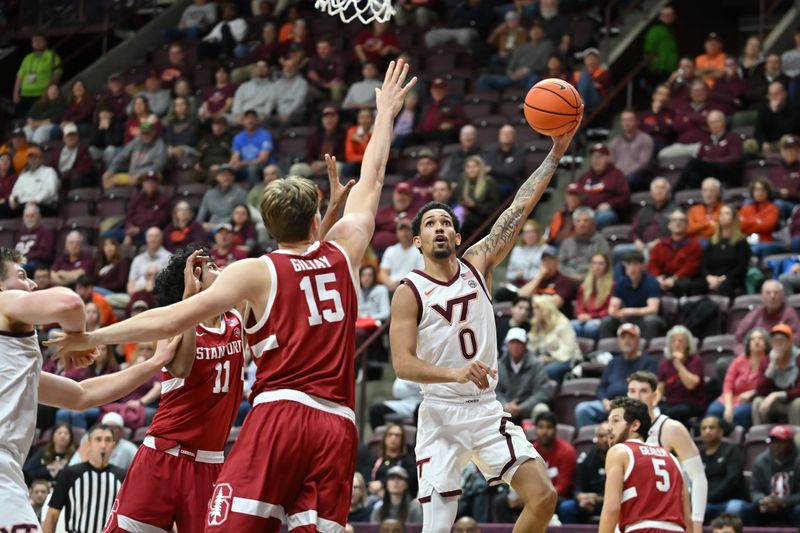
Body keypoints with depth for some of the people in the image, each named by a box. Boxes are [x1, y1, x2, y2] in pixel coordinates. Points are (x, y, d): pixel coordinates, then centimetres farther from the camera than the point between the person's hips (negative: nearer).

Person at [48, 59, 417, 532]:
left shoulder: (257, 272, 5)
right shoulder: (342, 254, 14)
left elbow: (172, 319, -1)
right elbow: (372, 180, 30)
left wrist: (92, 336, 6)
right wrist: (386, 112, 44)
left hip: (279, 413, -4)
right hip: (337, 424, 4)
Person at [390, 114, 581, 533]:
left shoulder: (477, 265, 6)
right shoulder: (410, 292, -6)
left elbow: (520, 207, 1)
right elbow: (402, 363, -15)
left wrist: (556, 153, -5)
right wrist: (455, 374, -31)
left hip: (487, 410, 5)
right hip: (441, 415, -4)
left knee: (543, 497, -6)